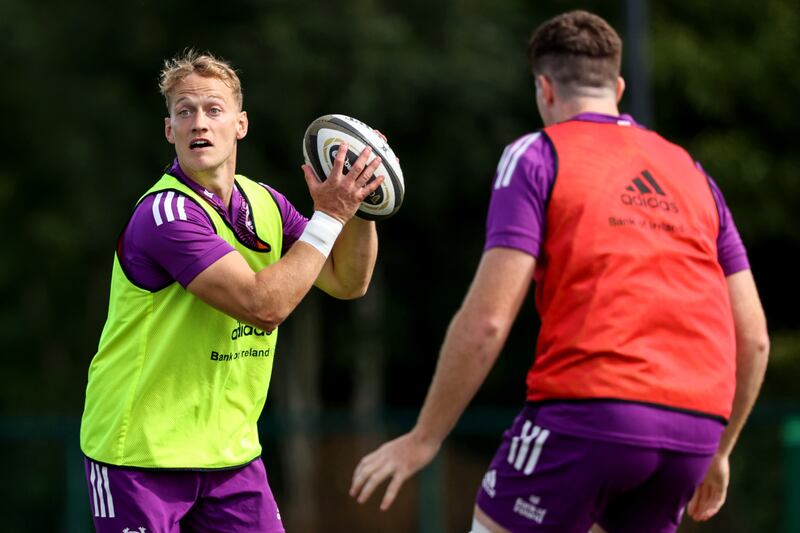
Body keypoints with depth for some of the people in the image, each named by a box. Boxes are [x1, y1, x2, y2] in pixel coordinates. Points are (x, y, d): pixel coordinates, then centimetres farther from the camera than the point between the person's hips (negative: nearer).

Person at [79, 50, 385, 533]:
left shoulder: (265, 204, 5)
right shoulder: (166, 214, -19)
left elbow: (347, 283, 12)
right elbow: (261, 305, -26)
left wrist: (358, 208, -4)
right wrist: (328, 216, -21)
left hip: (230, 451, 7)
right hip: (140, 454, -7)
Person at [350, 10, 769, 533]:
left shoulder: (537, 155, 6)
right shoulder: (690, 171, 21)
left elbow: (488, 318, -6)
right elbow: (753, 335, 19)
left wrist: (423, 439, 0)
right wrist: (718, 452, 30)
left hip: (588, 406, -6)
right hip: (693, 427, 6)